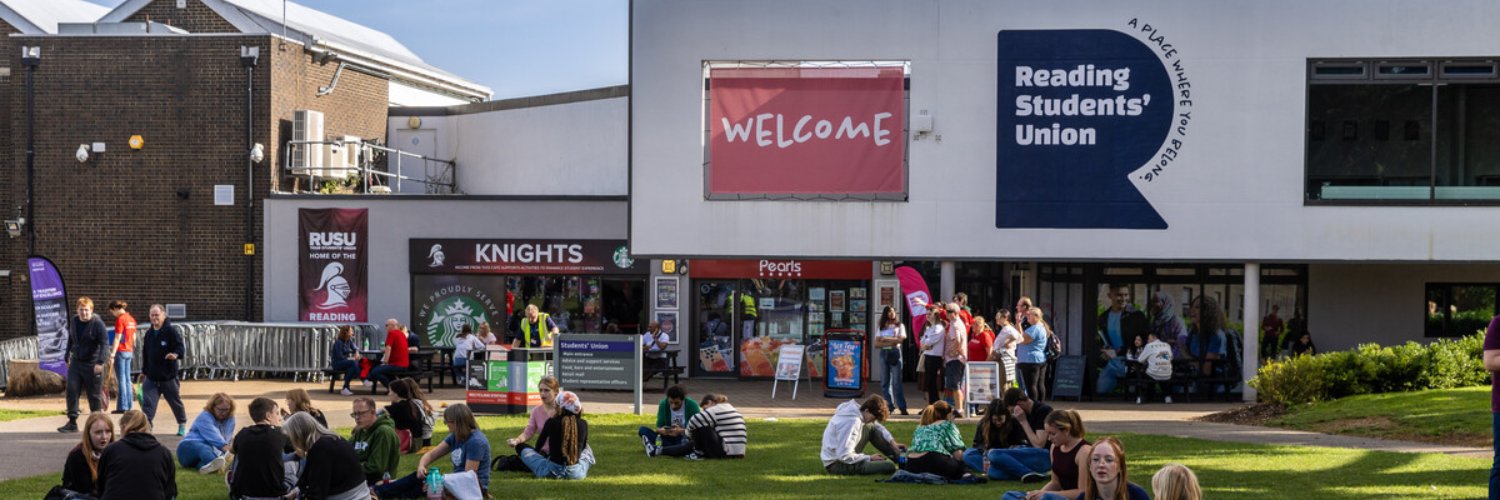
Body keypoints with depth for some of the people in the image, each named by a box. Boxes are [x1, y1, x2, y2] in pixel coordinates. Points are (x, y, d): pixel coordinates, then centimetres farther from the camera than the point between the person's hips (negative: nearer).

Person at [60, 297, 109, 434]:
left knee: (94, 395, 3)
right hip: (76, 362, 5)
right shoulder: (73, 322, 8)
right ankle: (72, 422, -1)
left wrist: (100, 362, -31)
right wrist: (67, 358, 23)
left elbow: (105, 344, -20)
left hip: (92, 365, -5)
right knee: (72, 390, -5)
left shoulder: (98, 324, -13)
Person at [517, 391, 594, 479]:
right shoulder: (583, 424, -6)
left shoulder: (551, 422, -10)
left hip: (552, 472, -1)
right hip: (576, 473, 1)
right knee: (586, 450, 36)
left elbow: (539, 444, 7)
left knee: (521, 446, 20)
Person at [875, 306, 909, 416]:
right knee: (884, 381, 0)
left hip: (895, 353, -3)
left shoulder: (900, 326, 11)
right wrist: (891, 342, -8)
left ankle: (902, 407, -12)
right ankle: (889, 406, 4)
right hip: (884, 353, 3)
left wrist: (885, 339, -2)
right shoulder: (882, 327, 16)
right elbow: (877, 343, 5)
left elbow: (900, 339, -5)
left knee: (896, 381, -10)